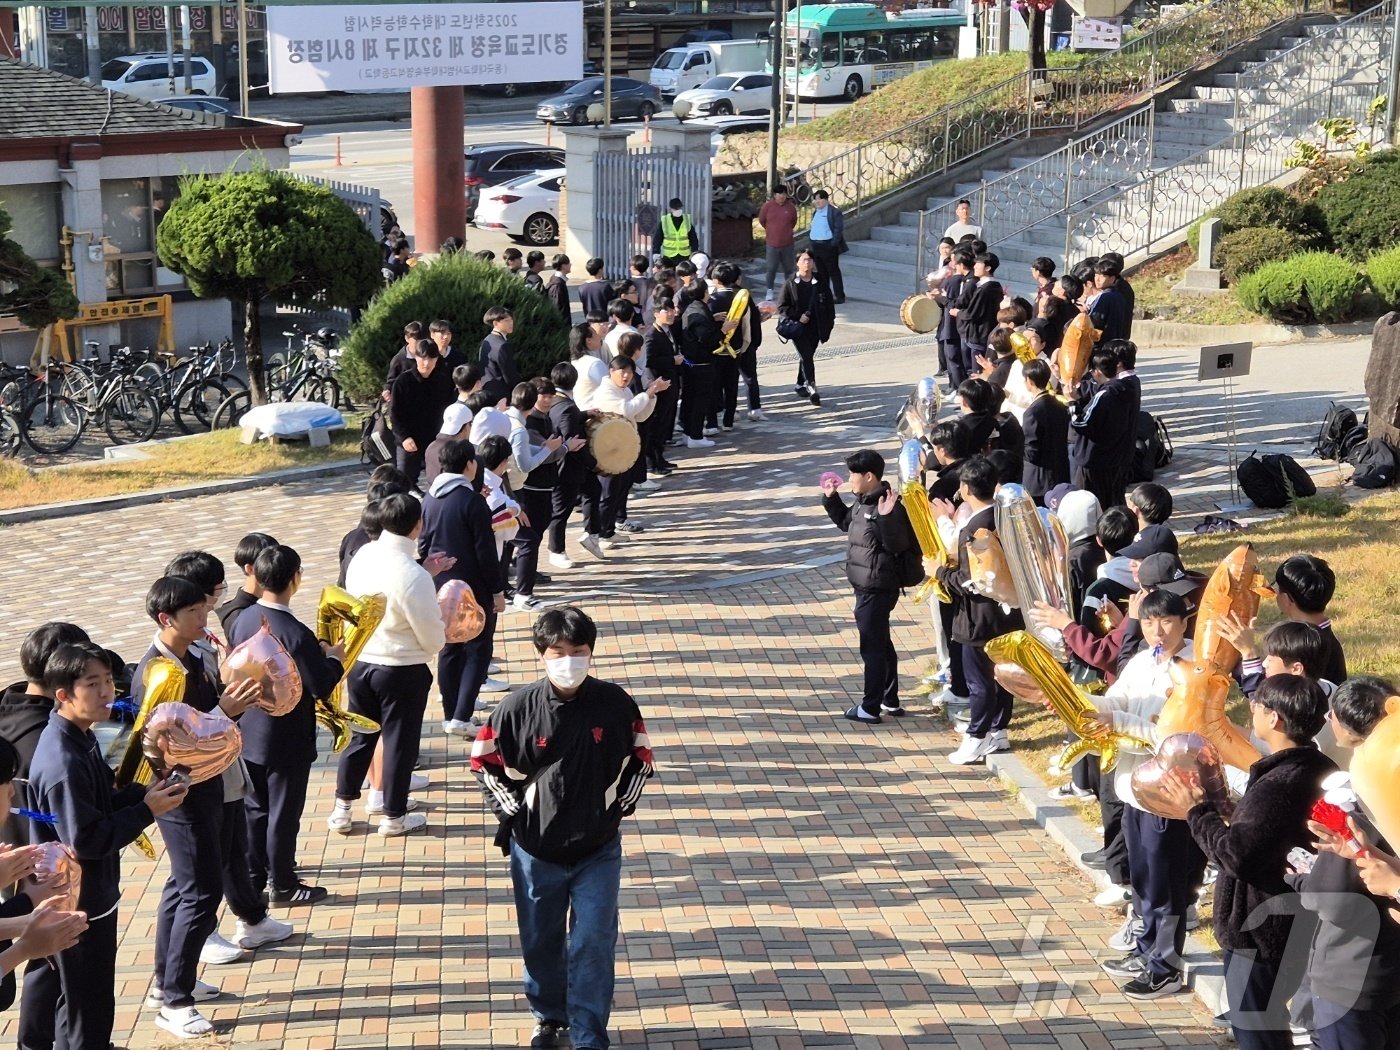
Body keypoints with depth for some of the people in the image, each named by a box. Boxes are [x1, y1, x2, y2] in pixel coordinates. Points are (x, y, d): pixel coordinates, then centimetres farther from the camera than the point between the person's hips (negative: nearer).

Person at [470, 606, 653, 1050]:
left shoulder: (616, 704, -9)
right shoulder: (519, 707, -12)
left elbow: (641, 759, 6)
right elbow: (484, 759, 0)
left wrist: (619, 806, -1)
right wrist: (514, 811, -3)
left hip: (598, 850, 0)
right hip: (535, 851, 0)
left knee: (593, 944, 0)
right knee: (540, 942, 15)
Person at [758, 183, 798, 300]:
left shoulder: (791, 207, -4)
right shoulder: (767, 206, -8)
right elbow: (762, 221, 8)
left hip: (787, 244, 2)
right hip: (772, 244, -2)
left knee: (789, 268, 9)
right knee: (772, 268, 1)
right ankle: (769, 290, 12)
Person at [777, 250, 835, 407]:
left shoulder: (820, 283, 2)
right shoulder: (790, 284, -5)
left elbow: (829, 305, 8)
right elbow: (781, 306, -4)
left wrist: (829, 324, 3)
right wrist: (798, 316, -15)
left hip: (815, 328, 3)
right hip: (798, 328, -3)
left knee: (807, 357, 15)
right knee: (806, 357, -13)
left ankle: (800, 385, 32)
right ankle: (812, 390, -17)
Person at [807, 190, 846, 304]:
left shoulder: (834, 212, -10)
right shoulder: (815, 212, 15)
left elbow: (838, 229, -14)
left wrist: (833, 244, -18)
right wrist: (810, 239, 10)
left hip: (828, 247, -8)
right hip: (816, 246, 8)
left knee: (834, 272, -2)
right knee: (822, 272, 14)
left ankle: (839, 296, 3)